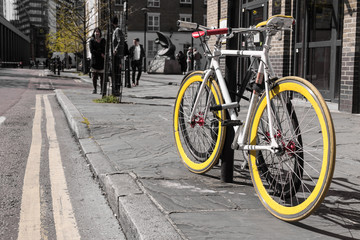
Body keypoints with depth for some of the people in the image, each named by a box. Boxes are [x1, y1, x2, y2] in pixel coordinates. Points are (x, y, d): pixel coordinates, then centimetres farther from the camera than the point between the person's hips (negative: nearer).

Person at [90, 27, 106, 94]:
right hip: (95, 60, -1)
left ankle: (102, 90, -3)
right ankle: (94, 89, 4)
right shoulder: (92, 40, 7)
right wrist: (100, 54, -11)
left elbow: (105, 49, 8)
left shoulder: (103, 40, 13)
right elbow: (92, 50, -3)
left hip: (102, 61, 1)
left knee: (102, 76, -4)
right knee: (94, 75, -2)